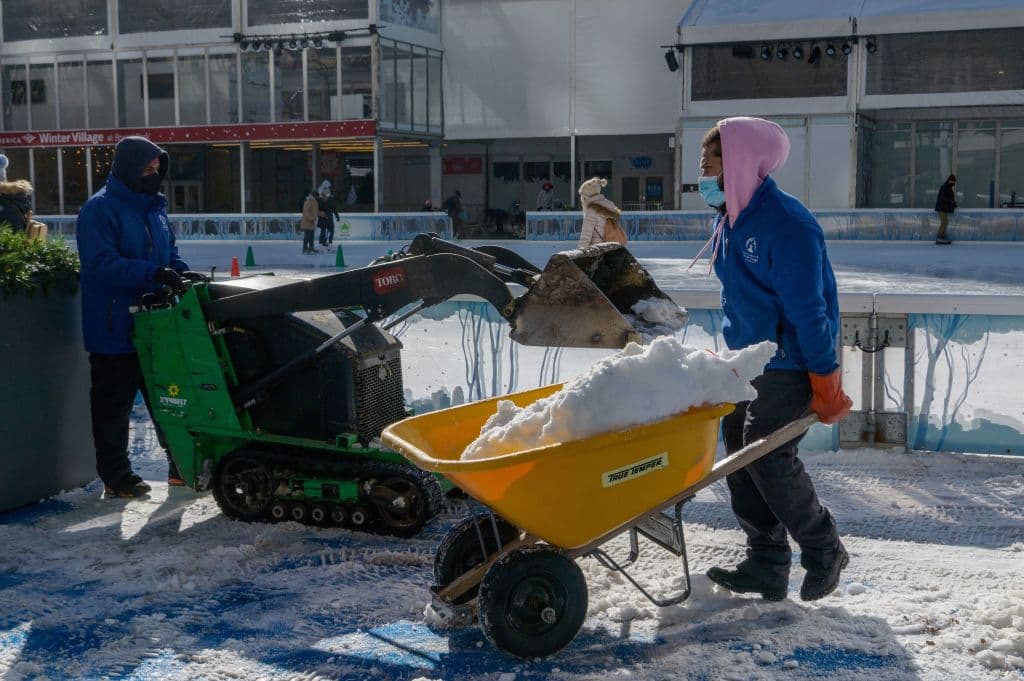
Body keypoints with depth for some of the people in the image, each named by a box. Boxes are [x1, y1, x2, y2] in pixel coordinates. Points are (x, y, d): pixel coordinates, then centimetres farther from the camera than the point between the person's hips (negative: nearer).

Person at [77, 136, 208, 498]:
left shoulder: (153, 206, 12)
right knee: (113, 404, 4)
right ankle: (116, 478, 14)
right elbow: (102, 264, -23)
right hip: (115, 329, -8)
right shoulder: (100, 209, -13)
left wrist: (183, 272, -1)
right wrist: (154, 273, -31)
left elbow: (169, 251, 20)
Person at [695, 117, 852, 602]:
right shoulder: (728, 219, 7)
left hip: (789, 362, -9)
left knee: (767, 454, -12)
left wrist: (824, 380, -19)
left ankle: (824, 551, 10)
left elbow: (808, 307, -21)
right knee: (738, 451, 6)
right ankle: (766, 565, 15)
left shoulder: (785, 223, -21)